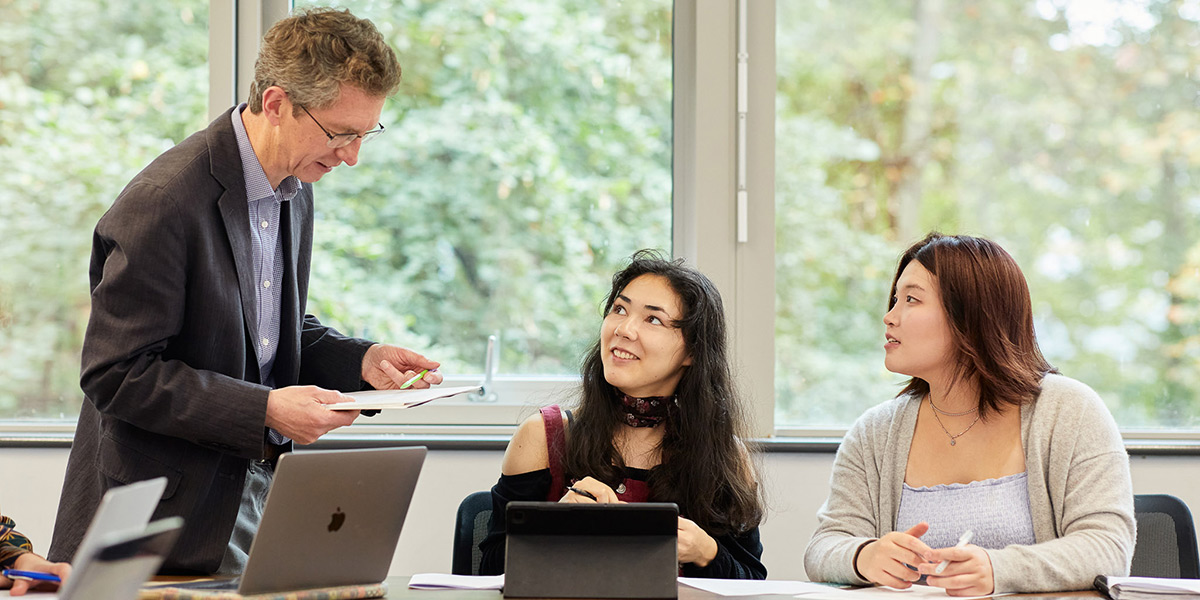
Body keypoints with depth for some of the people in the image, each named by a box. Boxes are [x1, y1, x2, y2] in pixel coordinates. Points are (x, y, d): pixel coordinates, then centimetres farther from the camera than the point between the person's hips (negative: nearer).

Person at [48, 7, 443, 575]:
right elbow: (116, 374, -21)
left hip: (256, 491, 8)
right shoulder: (162, 204, -21)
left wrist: (362, 361, 1)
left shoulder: (294, 189, 7)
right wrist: (264, 410, -25)